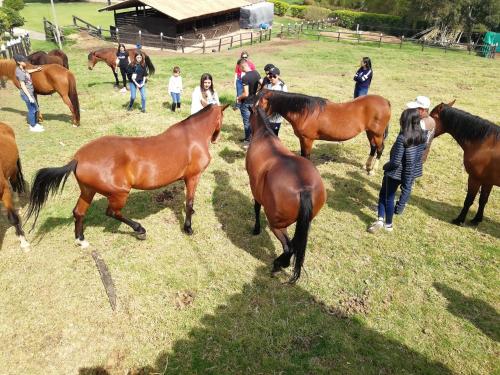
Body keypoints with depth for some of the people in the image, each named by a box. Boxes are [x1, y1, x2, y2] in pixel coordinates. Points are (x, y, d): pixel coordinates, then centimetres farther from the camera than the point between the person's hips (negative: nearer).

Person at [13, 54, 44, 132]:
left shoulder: (22, 69, 4)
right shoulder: (20, 73, -23)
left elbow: (27, 71, 31)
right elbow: (23, 86, -24)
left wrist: (36, 69, 28)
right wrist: (29, 97, -26)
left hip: (30, 92, 10)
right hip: (26, 94, -10)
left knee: (35, 108, 20)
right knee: (32, 110, 1)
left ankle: (34, 123, 34)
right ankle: (33, 127, 14)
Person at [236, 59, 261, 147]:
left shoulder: (245, 78, -24)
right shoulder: (256, 73, -3)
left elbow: (246, 94, -24)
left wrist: (238, 98, -7)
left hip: (246, 103, -7)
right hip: (254, 101, 7)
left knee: (247, 122, 3)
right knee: (252, 120, 18)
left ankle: (248, 141, 9)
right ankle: (249, 137, 31)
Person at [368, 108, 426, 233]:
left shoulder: (402, 138, -26)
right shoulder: (420, 136, -2)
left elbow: (395, 162, -25)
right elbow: (418, 157, 7)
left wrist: (386, 166, -7)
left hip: (394, 173, -7)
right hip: (407, 174, 8)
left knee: (388, 198, 11)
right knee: (383, 194, 21)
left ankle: (388, 224, 22)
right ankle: (382, 220, 26)